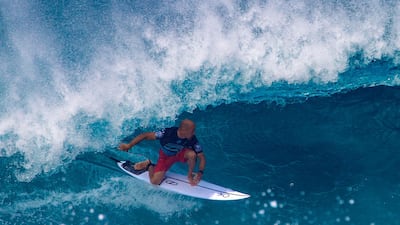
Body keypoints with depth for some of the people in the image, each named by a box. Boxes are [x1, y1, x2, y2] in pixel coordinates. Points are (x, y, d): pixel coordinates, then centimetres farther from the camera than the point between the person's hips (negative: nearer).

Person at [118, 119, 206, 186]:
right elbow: (146, 135, -26)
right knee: (155, 181, -13)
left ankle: (190, 175, -5)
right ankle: (149, 165, 19)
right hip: (165, 156, -1)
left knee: (192, 154, -33)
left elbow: (201, 157, -21)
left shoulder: (192, 139, -28)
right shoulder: (167, 133, -34)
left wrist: (200, 173, -37)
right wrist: (129, 145, -25)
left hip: (180, 154, 1)